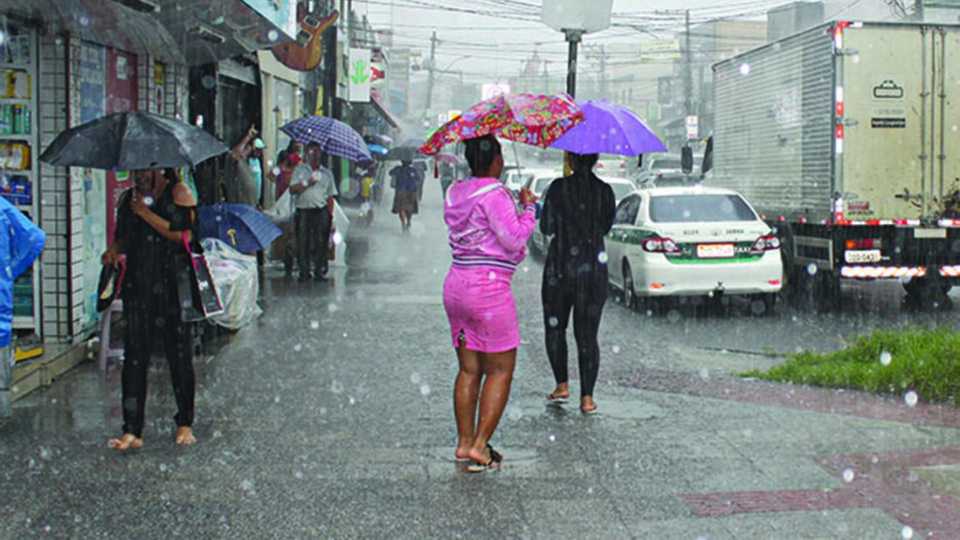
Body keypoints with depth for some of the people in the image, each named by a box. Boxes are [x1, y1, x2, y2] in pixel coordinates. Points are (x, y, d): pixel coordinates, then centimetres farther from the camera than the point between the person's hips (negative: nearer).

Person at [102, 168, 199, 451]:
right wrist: (114, 250, 1)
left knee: (179, 354, 3)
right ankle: (132, 430, 0)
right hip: (137, 286, 4)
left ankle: (185, 424, 16)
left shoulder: (178, 192, 0)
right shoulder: (128, 197, 15)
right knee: (134, 355, -1)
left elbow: (185, 235, -12)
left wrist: (146, 214, -12)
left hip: (173, 285, -4)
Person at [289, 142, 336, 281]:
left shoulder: (327, 173, 16)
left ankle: (320, 272, 3)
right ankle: (304, 272, 3)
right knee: (303, 242, -3)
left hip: (321, 211, 1)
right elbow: (292, 189, 1)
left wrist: (330, 215, 4)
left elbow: (330, 196, 13)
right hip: (304, 211, -1)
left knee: (321, 243, -3)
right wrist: (306, 183, -11)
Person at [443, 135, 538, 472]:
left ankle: (464, 443, 16)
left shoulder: (455, 192, 11)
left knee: (469, 369, 13)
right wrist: (528, 207, -2)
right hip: (489, 286, -8)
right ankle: (480, 446, -2)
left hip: (456, 284, 8)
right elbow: (514, 240, -16)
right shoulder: (494, 194, -15)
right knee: (501, 370, 1)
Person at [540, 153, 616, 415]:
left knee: (555, 328, 17)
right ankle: (587, 398, 1)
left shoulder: (559, 187, -9)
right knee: (587, 334, 5)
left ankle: (562, 386, 16)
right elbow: (606, 226, 11)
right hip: (594, 270, 2)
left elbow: (546, 228, -7)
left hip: (560, 268, -2)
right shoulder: (605, 191, -1)